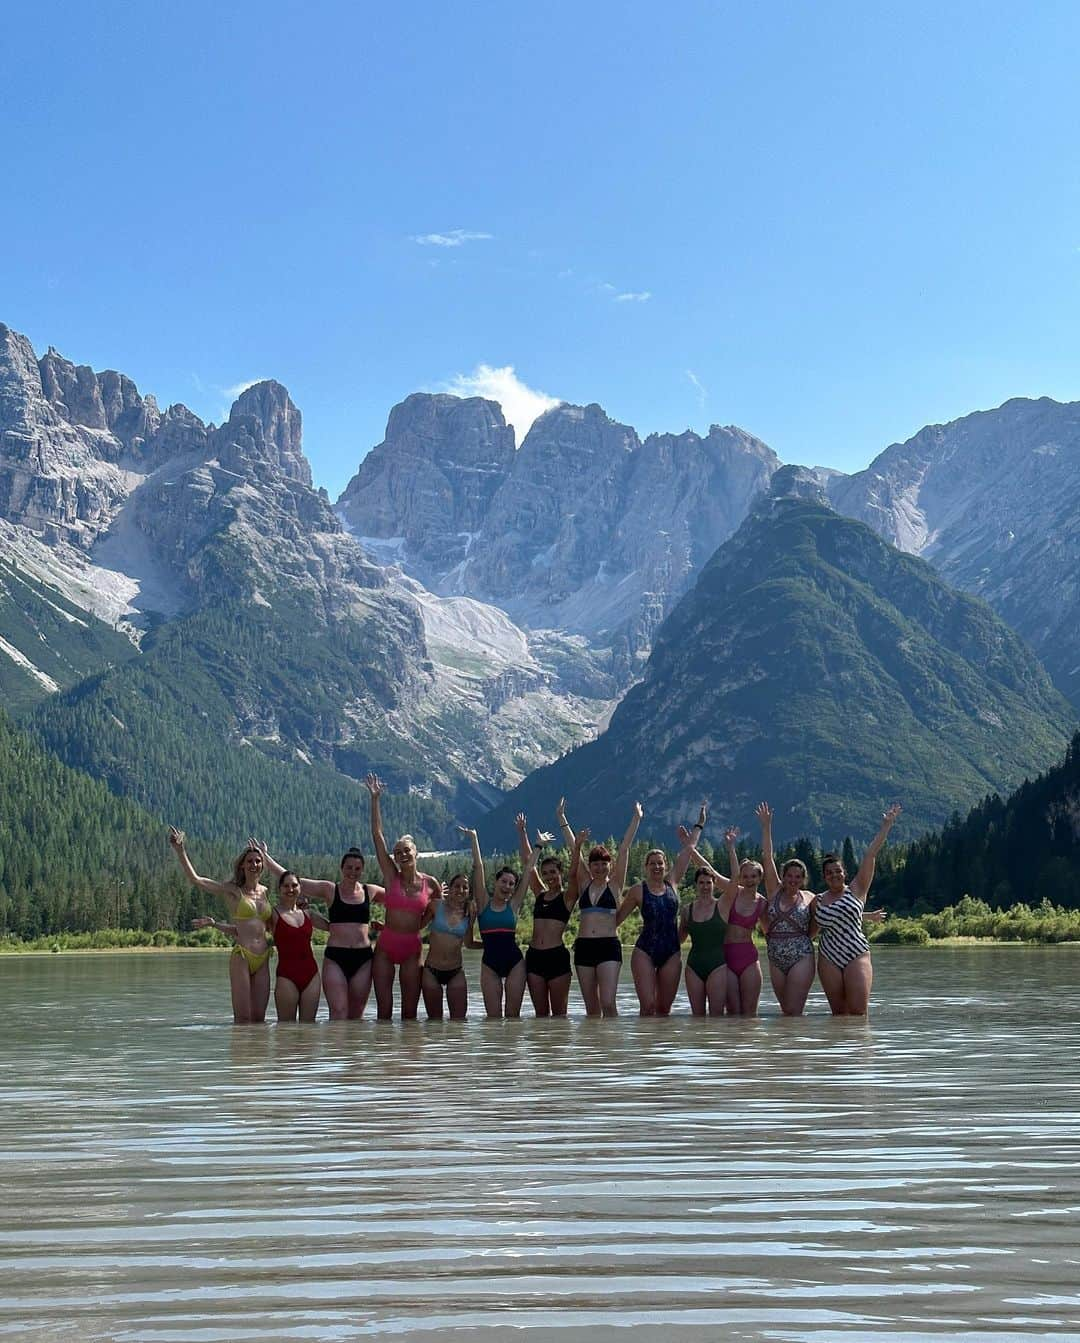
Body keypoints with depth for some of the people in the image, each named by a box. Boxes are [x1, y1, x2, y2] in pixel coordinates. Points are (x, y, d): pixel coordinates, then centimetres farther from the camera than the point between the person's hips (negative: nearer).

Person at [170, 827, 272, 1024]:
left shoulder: (264, 891, 15)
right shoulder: (231, 890, 2)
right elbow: (195, 879, -6)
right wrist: (180, 851, -11)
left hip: (263, 959, 5)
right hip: (241, 956, -5)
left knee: (259, 1018, 5)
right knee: (242, 1019, -6)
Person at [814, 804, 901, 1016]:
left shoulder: (856, 890, 4)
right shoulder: (818, 901, 13)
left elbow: (870, 855, -2)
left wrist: (886, 827, -4)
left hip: (857, 955, -3)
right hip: (829, 958, 3)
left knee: (858, 1013, -12)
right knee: (838, 1012, 2)